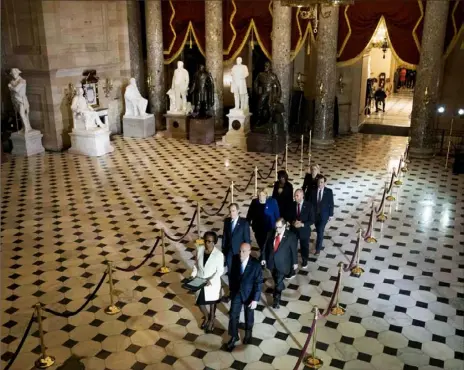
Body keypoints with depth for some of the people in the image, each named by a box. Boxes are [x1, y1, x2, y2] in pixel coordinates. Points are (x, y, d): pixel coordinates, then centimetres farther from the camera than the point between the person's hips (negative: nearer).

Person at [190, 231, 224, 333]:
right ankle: (206, 317, 48)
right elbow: (196, 265, 3)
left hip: (212, 283, -3)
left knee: (212, 302, 19)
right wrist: (193, 275, -9)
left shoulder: (219, 254, -24)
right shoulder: (199, 250, -12)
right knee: (200, 302, 16)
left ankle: (211, 320, 47)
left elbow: (220, 271, -15)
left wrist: (211, 280, -24)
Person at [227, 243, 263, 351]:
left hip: (249, 294, -2)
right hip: (236, 292, 2)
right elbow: (232, 275, 0)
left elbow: (258, 283, -19)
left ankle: (248, 333, 47)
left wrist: (255, 299, -19)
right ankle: (234, 337, 29)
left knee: (249, 316, 20)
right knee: (233, 315, 8)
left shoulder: (255, 264, -26)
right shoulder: (235, 259, -15)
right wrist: (231, 289, 9)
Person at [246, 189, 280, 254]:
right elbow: (250, 214, 7)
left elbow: (277, 215, -2)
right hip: (258, 228, 3)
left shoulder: (272, 202, -8)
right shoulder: (254, 202, -1)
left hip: (269, 229, -3)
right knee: (261, 246, 12)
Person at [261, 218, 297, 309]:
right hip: (271, 262, 4)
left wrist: (295, 262, 1)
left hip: (282, 263, -4)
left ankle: (276, 299, 14)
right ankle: (281, 288, 52)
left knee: (278, 281, -3)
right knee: (276, 280, 23)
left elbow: (294, 250, -7)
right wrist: (263, 258, 3)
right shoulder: (271, 233, -8)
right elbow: (266, 246, 2)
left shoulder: (291, 236, -17)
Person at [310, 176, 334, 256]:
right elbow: (311, 202, -1)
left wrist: (331, 215, -4)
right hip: (315, 213, 3)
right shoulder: (313, 191, -6)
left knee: (320, 231, -8)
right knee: (318, 231, 18)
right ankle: (320, 243, 41)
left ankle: (318, 248, 1)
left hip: (324, 214, -3)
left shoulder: (329, 191, -11)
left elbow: (331, 203, -5)